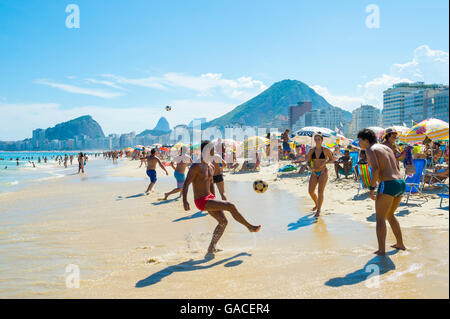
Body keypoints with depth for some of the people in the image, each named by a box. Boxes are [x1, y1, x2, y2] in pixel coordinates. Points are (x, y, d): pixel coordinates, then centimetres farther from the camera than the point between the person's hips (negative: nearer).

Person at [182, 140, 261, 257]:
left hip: (210, 198, 9)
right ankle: (250, 227, 3)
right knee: (231, 206, -16)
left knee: (223, 221, 4)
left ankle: (211, 249, 13)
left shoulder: (211, 167, 12)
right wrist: (185, 201, -30)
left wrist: (215, 202, 29)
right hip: (201, 201, -9)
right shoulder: (196, 166, -16)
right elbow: (186, 184, -19)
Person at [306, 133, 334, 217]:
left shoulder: (326, 150, -4)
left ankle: (318, 211, 0)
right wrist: (310, 167, -12)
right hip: (314, 173, 4)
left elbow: (332, 160, 6)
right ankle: (317, 204, 33)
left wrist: (325, 163, -13)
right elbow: (308, 162, 9)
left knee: (320, 191, -11)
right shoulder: (311, 151, 2)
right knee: (311, 191, 3)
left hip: (323, 172, -3)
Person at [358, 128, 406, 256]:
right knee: (390, 215, 25)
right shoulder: (386, 147, 21)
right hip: (401, 183, 8)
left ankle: (381, 250, -2)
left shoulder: (370, 149, -3)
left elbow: (375, 168, -18)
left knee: (380, 218, 0)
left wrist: (372, 188, -15)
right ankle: (400, 244, 30)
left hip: (388, 185, -8)